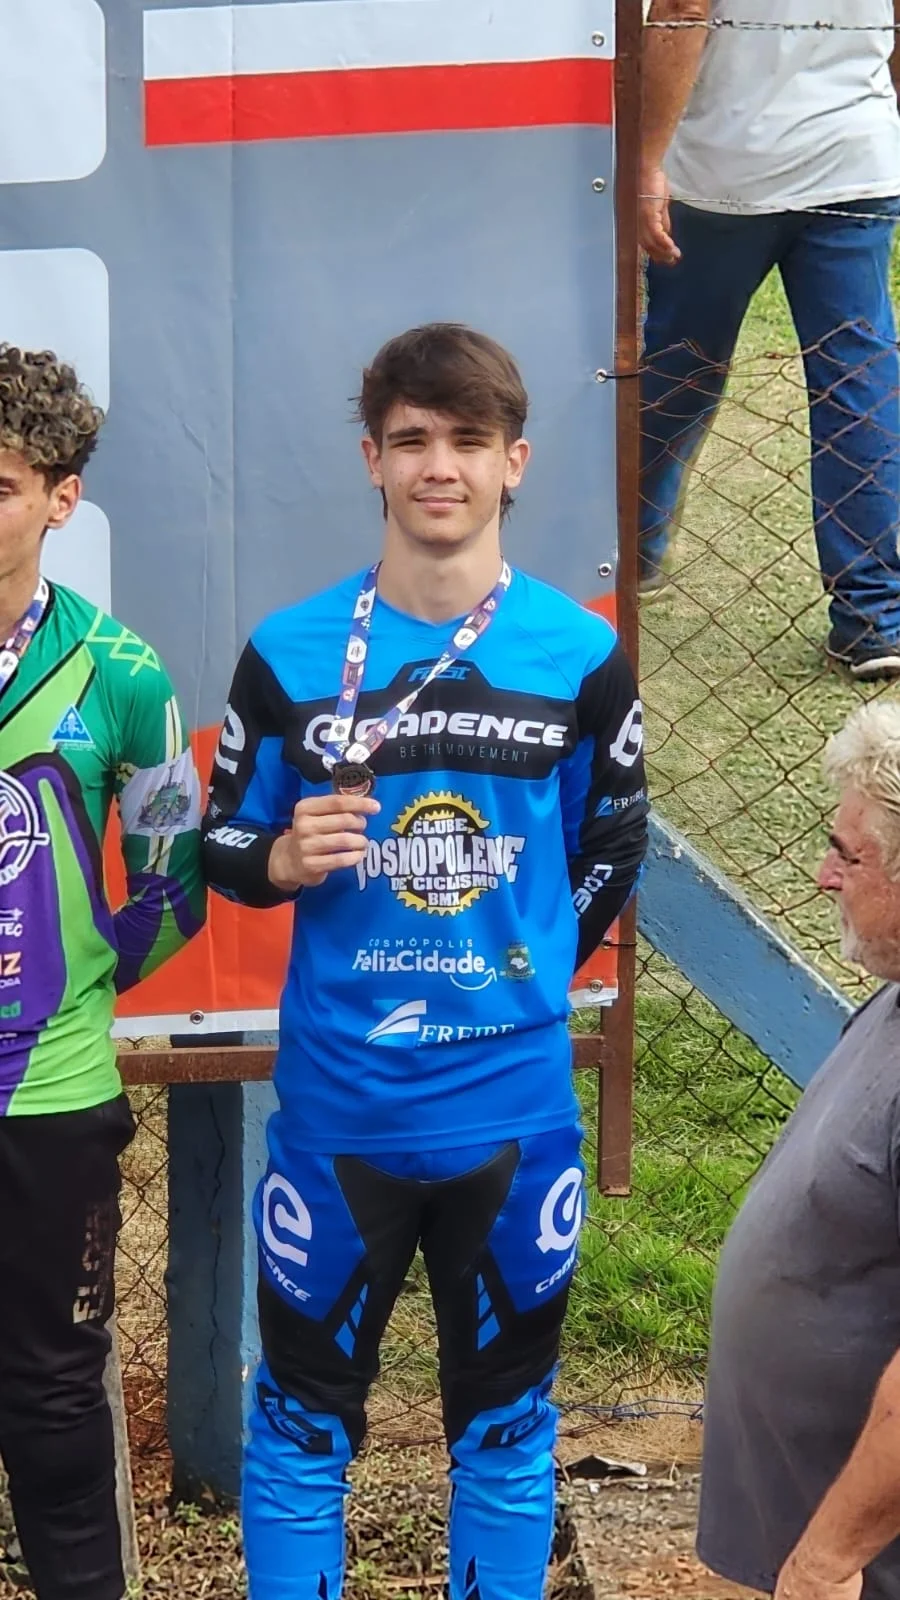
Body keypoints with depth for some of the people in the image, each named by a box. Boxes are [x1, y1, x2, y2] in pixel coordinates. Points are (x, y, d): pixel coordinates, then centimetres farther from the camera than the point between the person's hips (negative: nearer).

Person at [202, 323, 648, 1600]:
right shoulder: (290, 656, -4)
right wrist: (285, 858, -16)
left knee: (505, 1420, 13)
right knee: (302, 1415, 7)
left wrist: (524, 971, 6)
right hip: (336, 1103, -1)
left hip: (513, 1108, 1)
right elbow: (225, 847, 4)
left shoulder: (580, 658, -2)